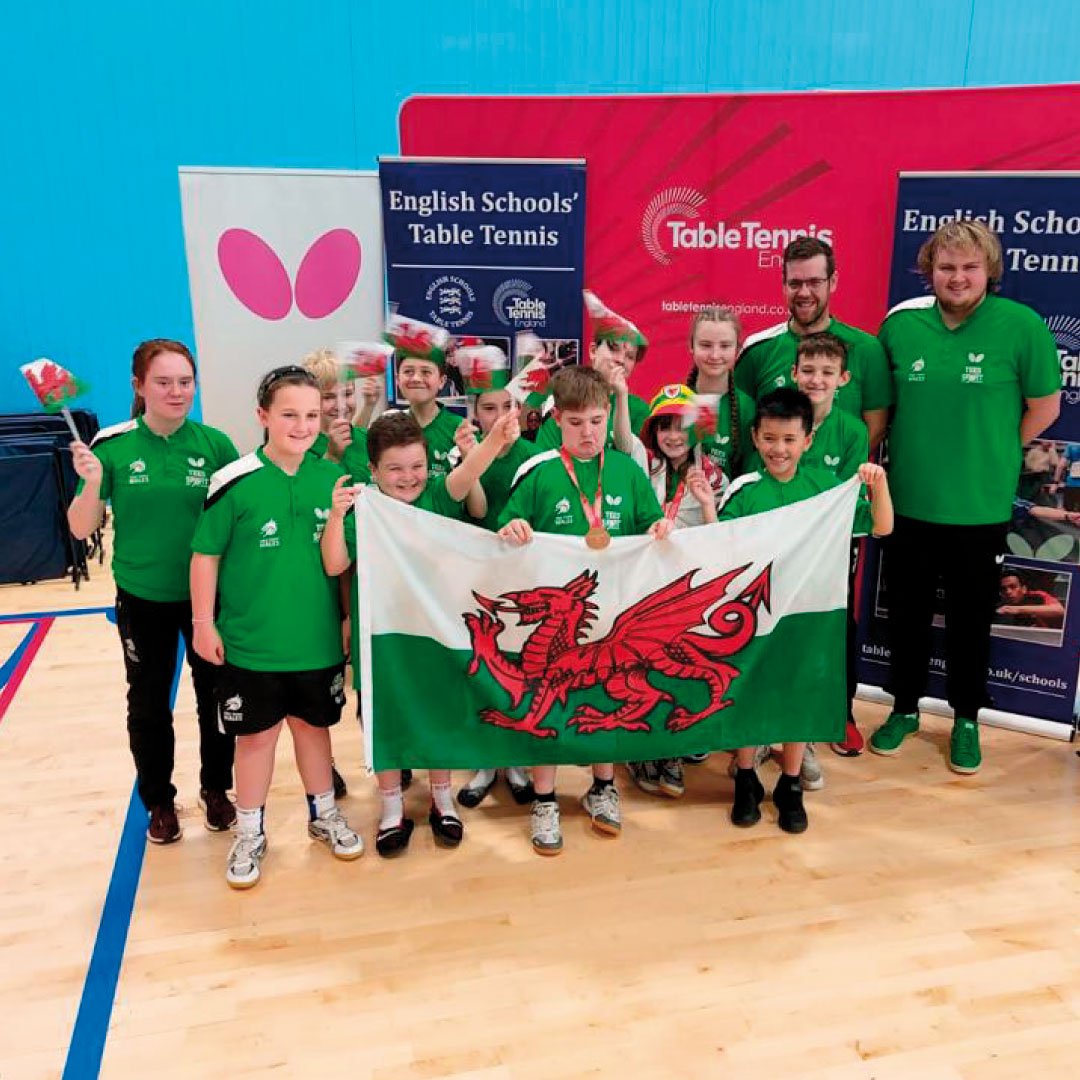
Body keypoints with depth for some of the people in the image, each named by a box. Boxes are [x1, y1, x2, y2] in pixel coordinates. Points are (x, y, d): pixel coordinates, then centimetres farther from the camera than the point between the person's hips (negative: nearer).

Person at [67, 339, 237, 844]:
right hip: (142, 598, 0)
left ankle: (215, 788, 36)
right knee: (148, 704, 14)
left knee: (216, 696, 13)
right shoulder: (113, 446, -9)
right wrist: (92, 482, -26)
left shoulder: (214, 443, -9)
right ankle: (159, 800, 34)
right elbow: (81, 529, -8)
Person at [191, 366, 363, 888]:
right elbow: (206, 554, -5)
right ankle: (250, 833, 29)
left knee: (313, 724, 18)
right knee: (256, 733, 10)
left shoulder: (332, 476, -3)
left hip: (317, 637, 3)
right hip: (250, 642, -2)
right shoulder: (235, 482, -13)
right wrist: (203, 623, -4)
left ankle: (323, 814, 38)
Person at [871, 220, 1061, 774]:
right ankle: (905, 708, 34)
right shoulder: (900, 325, -1)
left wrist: (993, 457, 1)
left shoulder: (1022, 326, -9)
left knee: (970, 617, 12)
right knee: (906, 610, 15)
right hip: (906, 501, 2)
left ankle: (966, 719, 31)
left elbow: (1045, 405, 0)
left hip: (979, 508, -2)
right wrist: (907, 455, 6)